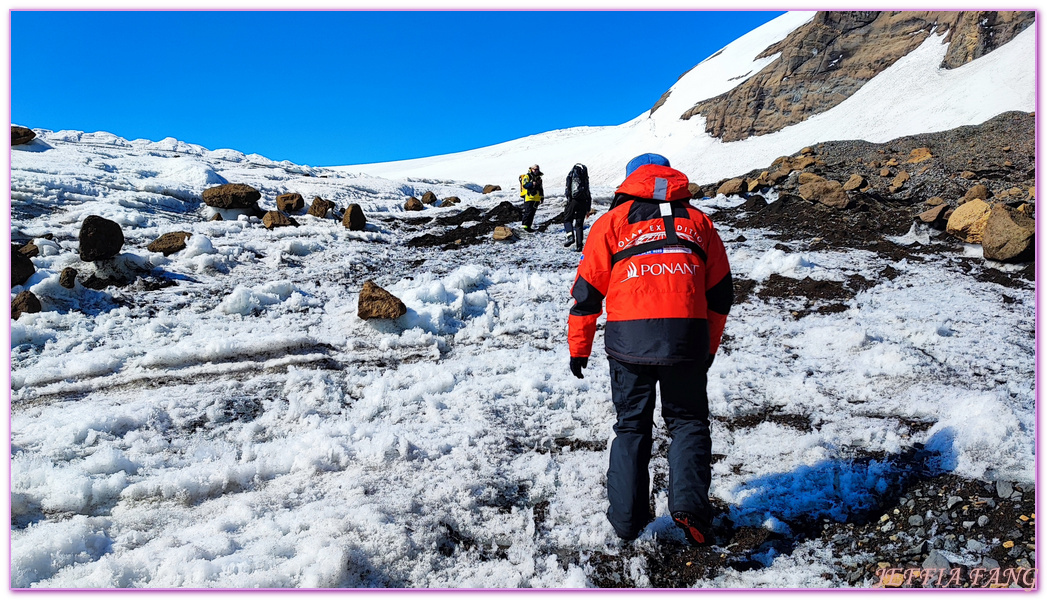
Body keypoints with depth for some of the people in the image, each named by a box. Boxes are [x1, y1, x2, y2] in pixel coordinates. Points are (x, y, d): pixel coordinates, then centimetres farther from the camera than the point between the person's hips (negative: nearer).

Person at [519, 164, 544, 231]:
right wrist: (532, 184, -30)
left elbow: (541, 189, 27)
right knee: (528, 212, -12)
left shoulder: (539, 178, 21)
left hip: (536, 199, 7)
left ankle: (528, 226, 11)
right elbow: (525, 185, -17)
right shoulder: (527, 176, -2)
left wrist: (542, 197, 23)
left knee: (532, 213, 7)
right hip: (529, 198, -7)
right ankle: (525, 225, -9)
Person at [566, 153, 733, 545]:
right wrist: (708, 348, 26)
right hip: (687, 336, 1)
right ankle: (689, 502, -1)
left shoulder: (612, 221, 12)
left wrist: (579, 348, 15)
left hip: (628, 337, -1)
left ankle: (626, 518, 16)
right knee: (688, 421, 17)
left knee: (632, 425, 14)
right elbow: (720, 293, 18)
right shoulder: (698, 221, 19)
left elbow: (588, 290, 7)